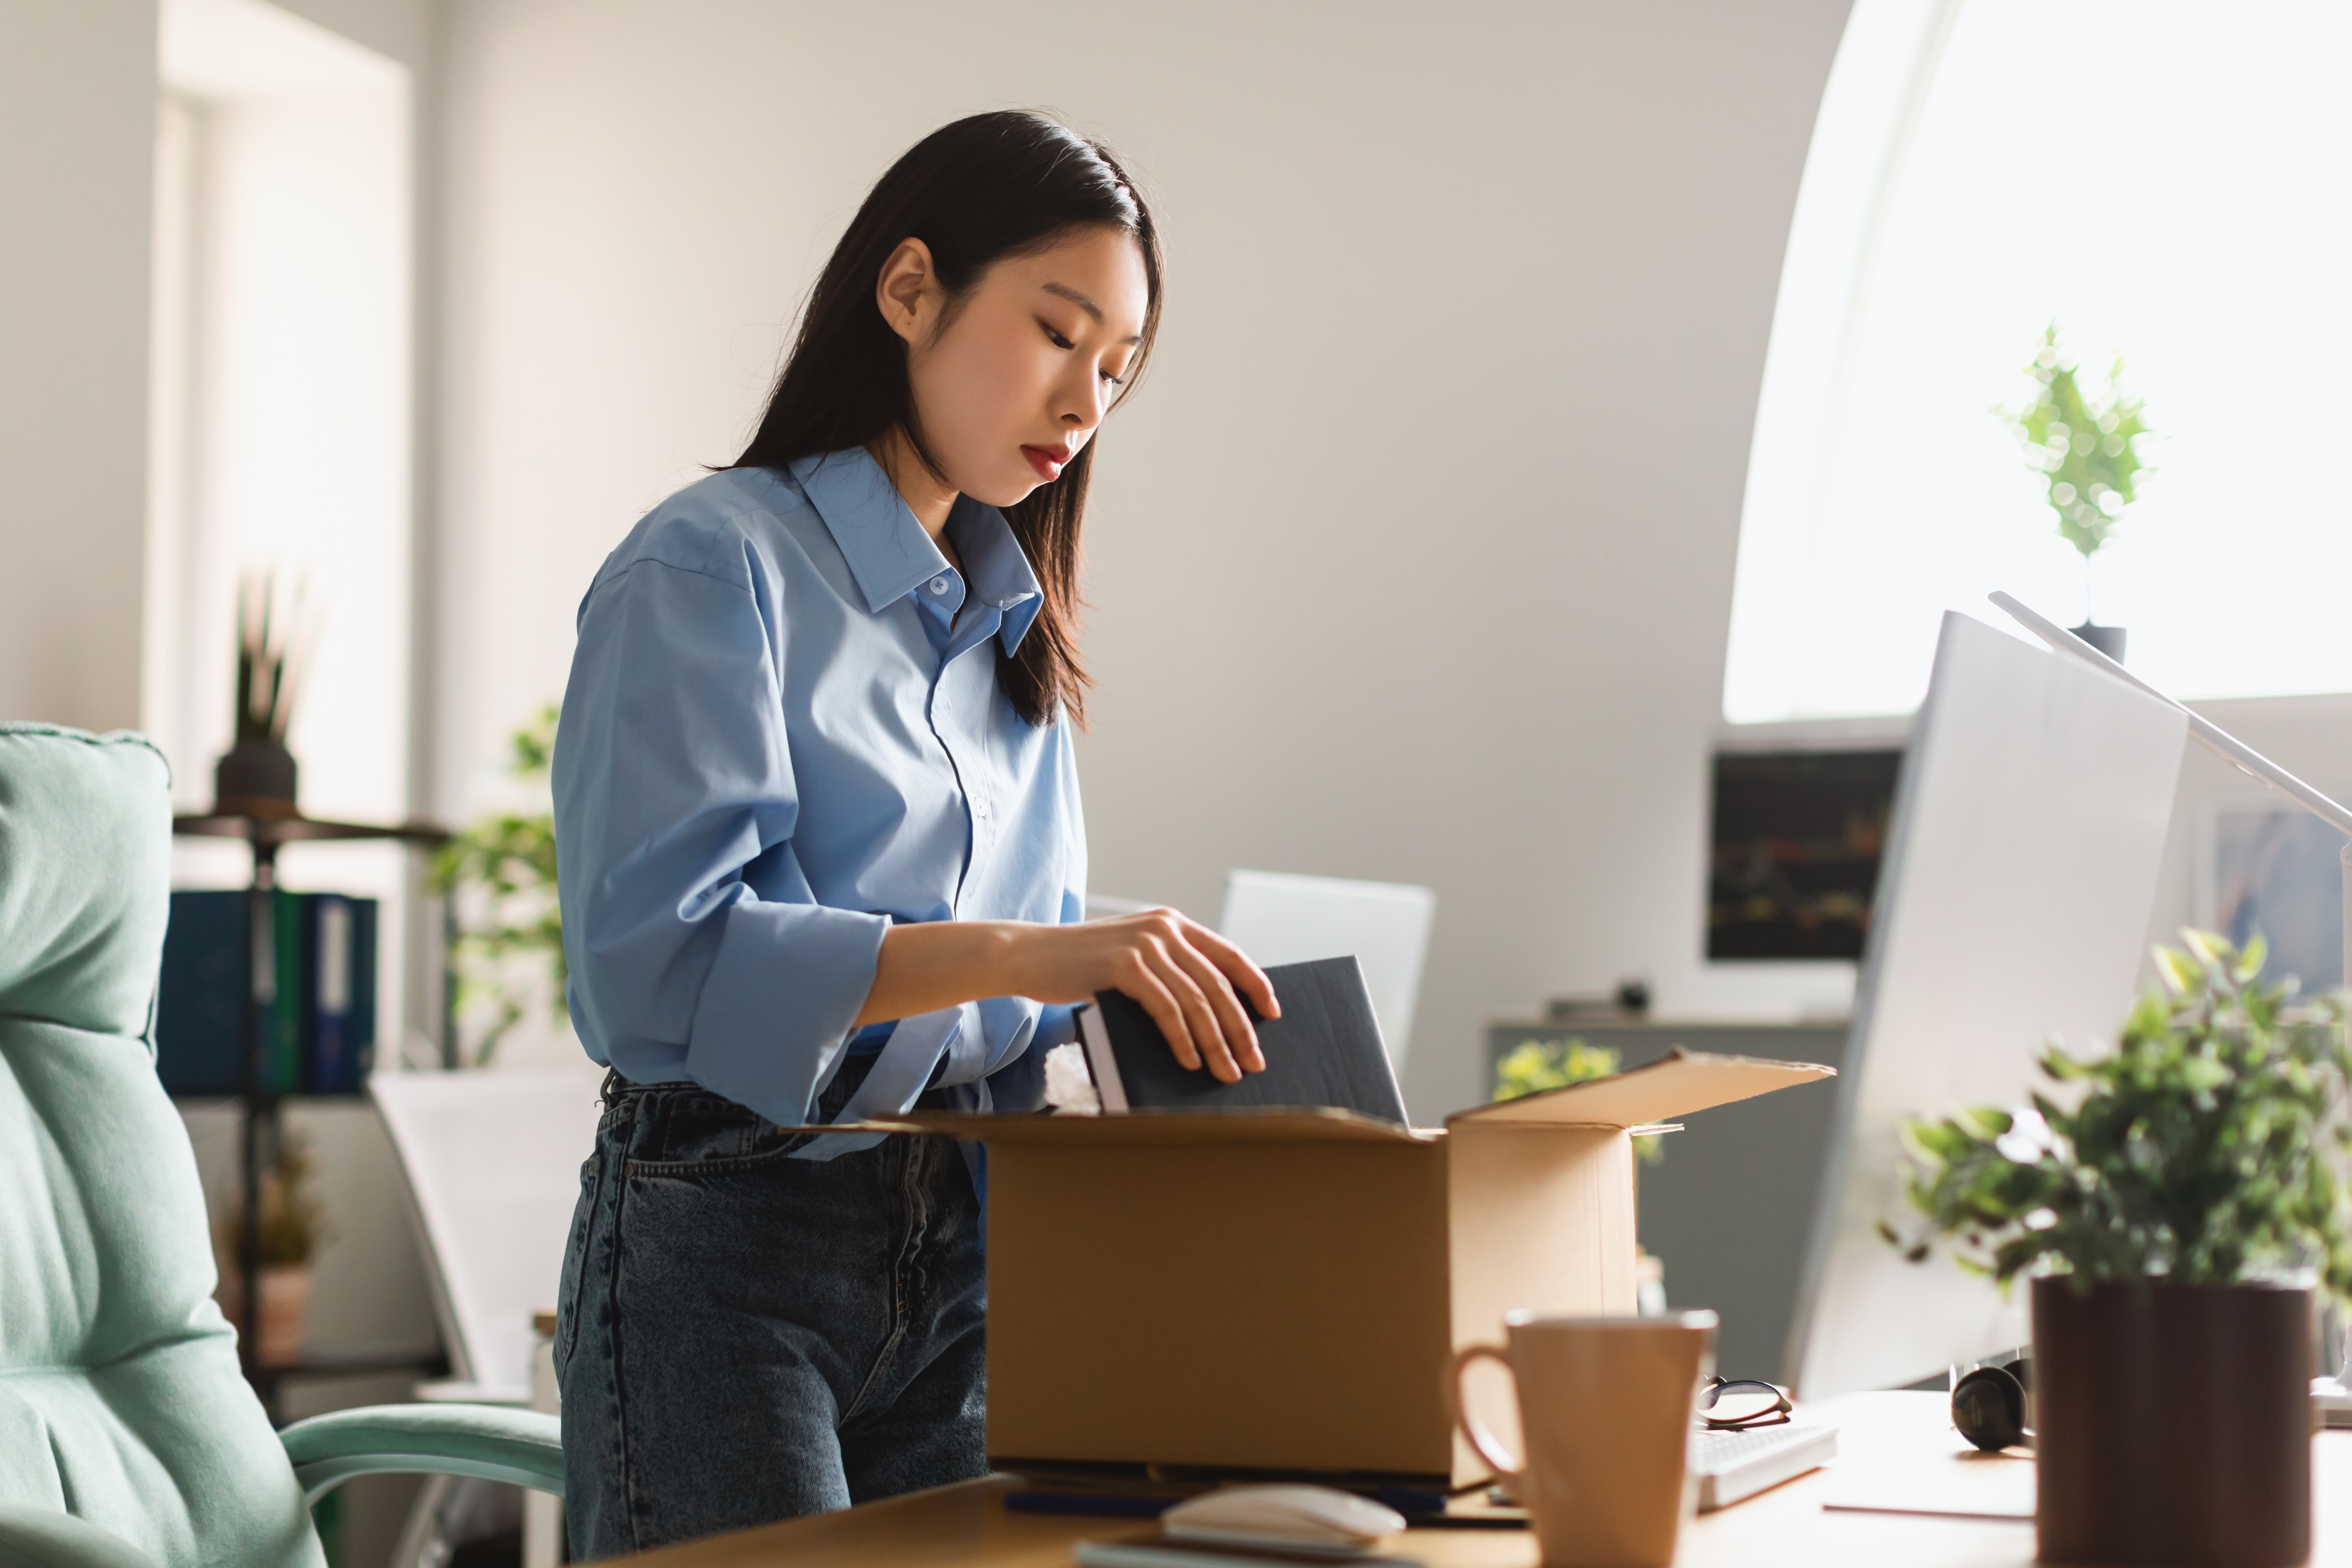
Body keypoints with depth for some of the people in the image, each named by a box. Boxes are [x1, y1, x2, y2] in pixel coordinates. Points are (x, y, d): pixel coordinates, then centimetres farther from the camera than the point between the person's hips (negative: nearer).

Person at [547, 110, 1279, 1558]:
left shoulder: (1011, 628, 15)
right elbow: (661, 957, -21)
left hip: (961, 1258, 7)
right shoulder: (714, 567, -7)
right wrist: (1026, 953, -29)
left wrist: (1152, 995, -4)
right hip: (728, 1253, -6)